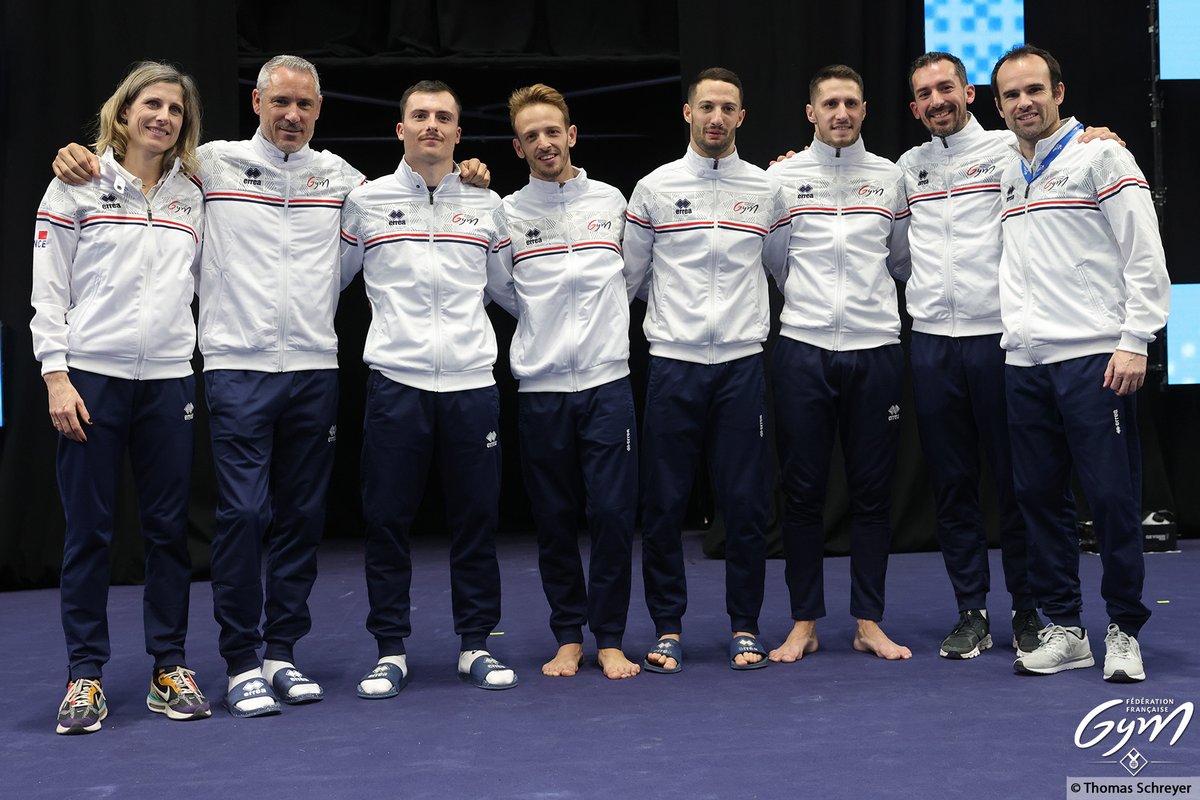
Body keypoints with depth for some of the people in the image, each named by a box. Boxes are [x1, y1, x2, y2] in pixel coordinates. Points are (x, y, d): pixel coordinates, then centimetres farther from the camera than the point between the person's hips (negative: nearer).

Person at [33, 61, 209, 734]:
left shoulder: (191, 196, 12)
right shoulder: (78, 185, 2)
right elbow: (48, 287, -2)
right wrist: (56, 374, -9)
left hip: (169, 379, 3)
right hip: (92, 377, -3)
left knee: (170, 526, 6)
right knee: (89, 529, 1)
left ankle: (170, 666, 16)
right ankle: (86, 673, 10)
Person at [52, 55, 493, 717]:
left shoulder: (336, 174, 11)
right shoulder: (216, 162, 2)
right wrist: (76, 156, -9)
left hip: (314, 369, 3)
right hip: (239, 368, -3)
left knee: (302, 515, 8)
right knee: (243, 514, -6)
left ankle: (282, 651, 19)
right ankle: (240, 663, 5)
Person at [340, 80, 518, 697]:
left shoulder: (485, 205, 11)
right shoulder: (365, 202, 6)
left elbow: (508, 288, 23)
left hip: (472, 382, 2)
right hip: (395, 382, -1)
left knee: (476, 517, 5)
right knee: (387, 519, 2)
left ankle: (475, 644, 17)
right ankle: (390, 650, 13)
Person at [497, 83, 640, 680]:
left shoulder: (611, 201, 9)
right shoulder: (505, 213, 5)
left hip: (607, 381, 0)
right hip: (540, 388, 0)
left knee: (612, 513, -2)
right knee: (555, 520, 5)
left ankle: (609, 639, 10)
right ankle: (568, 636, 18)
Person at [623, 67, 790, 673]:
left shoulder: (765, 191, 8)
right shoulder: (654, 189, 4)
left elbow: (782, 269, 19)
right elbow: (630, 276, 11)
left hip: (743, 363, 1)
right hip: (673, 363, -1)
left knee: (745, 502, 2)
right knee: (663, 503, 1)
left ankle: (745, 628, 14)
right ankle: (667, 629, 12)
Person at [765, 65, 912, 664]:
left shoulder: (889, 177, 9)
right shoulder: (782, 176, 4)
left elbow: (904, 260, 17)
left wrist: (868, 300, 12)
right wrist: (806, 302, 8)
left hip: (875, 349, 1)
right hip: (802, 350, -1)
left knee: (873, 491, 5)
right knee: (802, 490, 3)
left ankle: (869, 622, 13)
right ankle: (804, 623, 12)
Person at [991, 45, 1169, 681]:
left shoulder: (1100, 155, -1)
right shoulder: (1008, 177, 18)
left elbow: (1145, 256, -7)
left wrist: (1135, 343, -13)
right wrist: (1013, 331, 13)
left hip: (1094, 359, -6)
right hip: (1024, 362, 6)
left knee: (1112, 497, -4)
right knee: (1040, 497, 7)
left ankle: (1124, 631, 8)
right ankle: (1064, 629, 17)